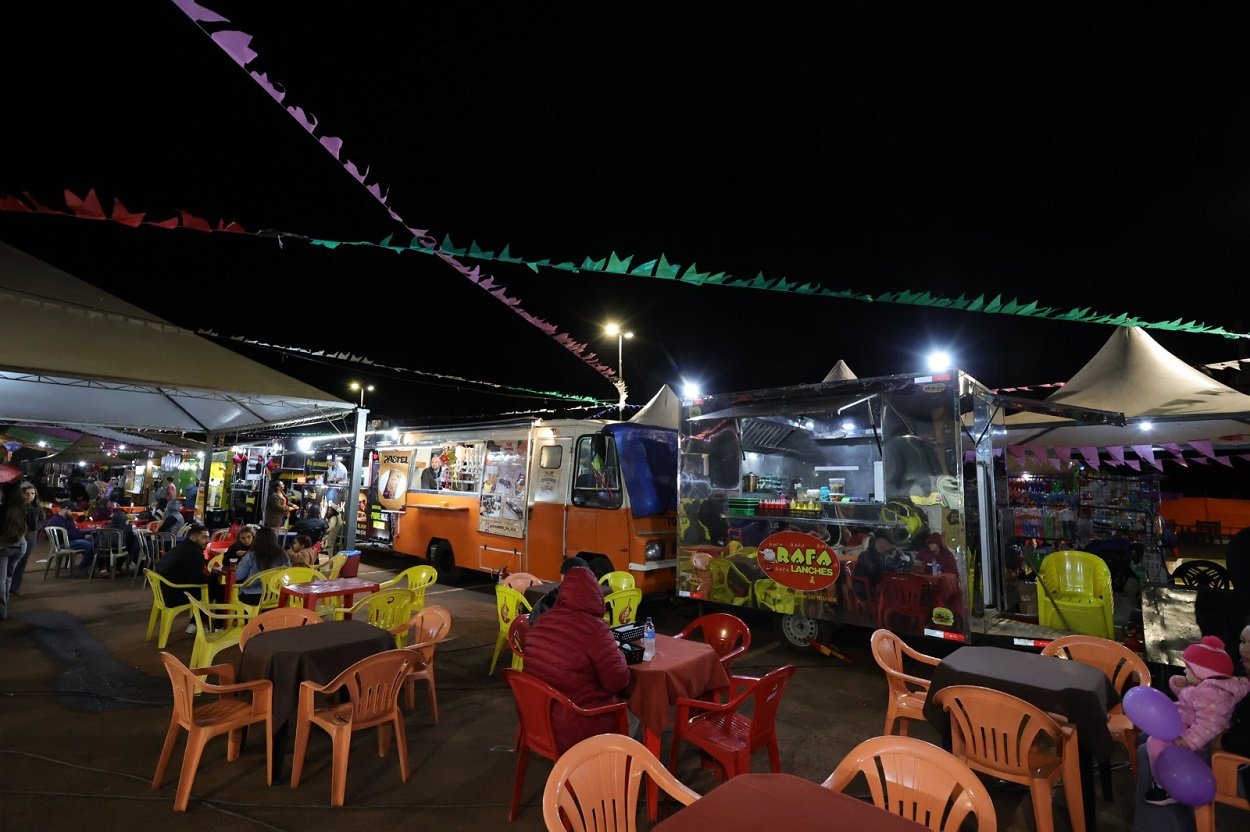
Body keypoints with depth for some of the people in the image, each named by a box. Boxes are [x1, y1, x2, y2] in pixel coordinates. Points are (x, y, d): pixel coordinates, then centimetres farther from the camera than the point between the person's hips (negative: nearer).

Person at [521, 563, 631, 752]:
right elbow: (618, 681, -16)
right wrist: (617, 653, 3)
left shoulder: (542, 621, 0)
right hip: (575, 730, -7)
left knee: (615, 702, 25)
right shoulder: (593, 628, -22)